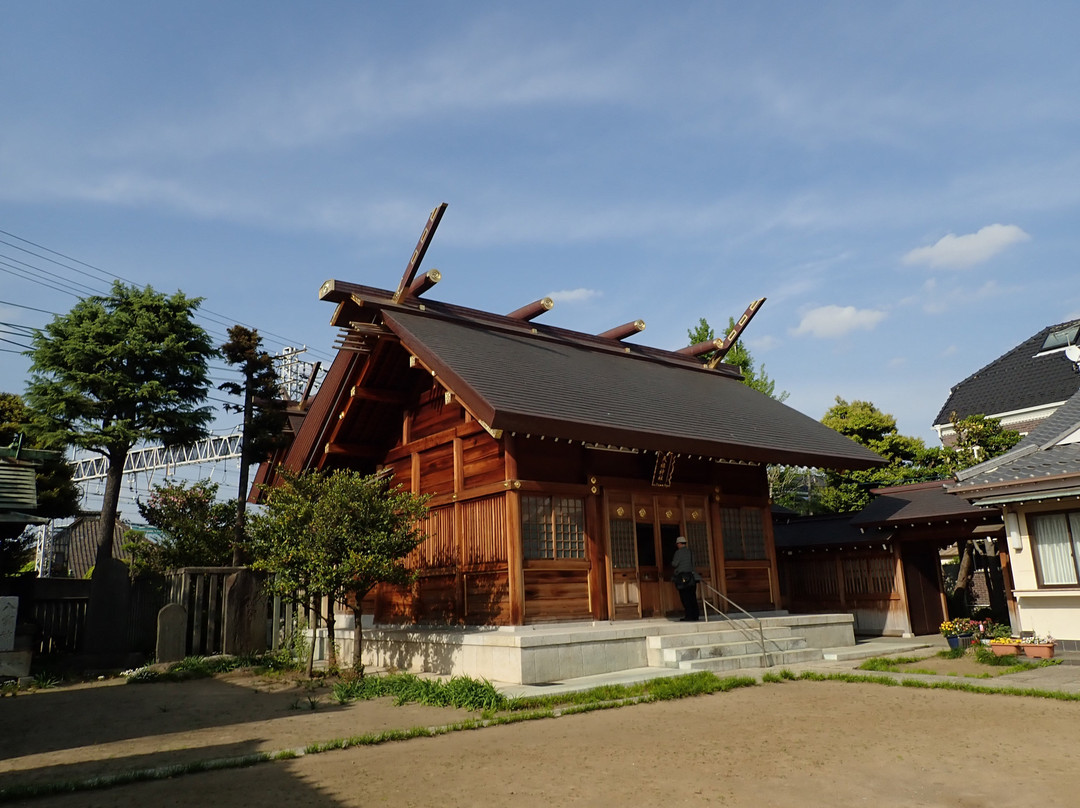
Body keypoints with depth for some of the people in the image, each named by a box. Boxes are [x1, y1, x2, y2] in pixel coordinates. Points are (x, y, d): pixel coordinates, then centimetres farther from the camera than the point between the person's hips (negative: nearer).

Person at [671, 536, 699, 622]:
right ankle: (695, 616, 9)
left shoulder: (679, 552, -8)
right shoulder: (690, 552, 12)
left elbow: (674, 564, -12)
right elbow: (693, 564, 14)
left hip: (682, 577, -7)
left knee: (685, 599, -4)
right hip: (691, 576, 7)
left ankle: (689, 616, -5)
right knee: (692, 598, 7)